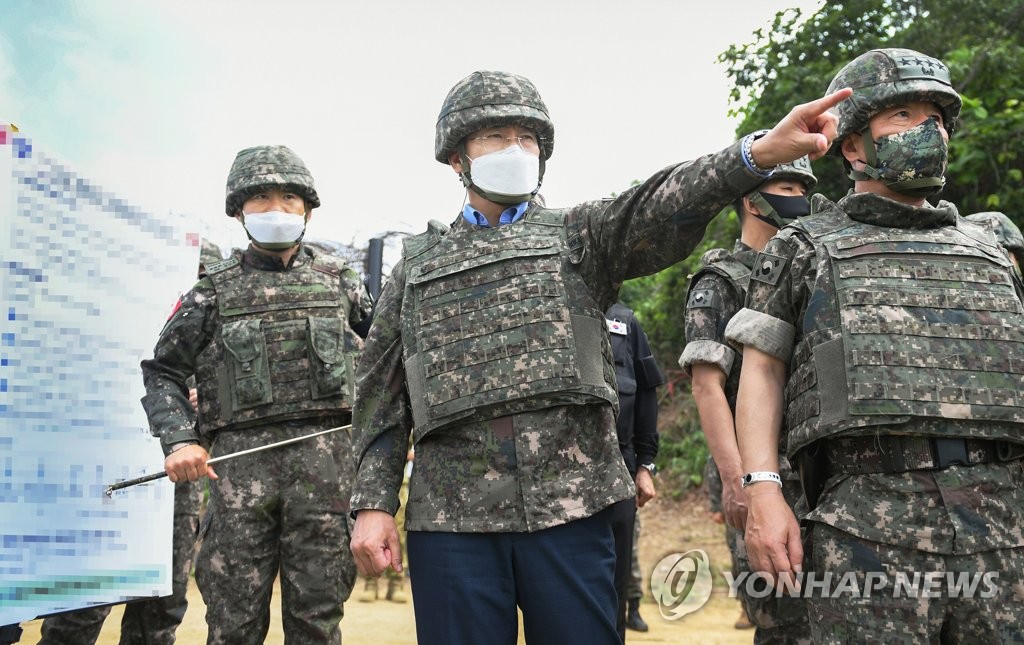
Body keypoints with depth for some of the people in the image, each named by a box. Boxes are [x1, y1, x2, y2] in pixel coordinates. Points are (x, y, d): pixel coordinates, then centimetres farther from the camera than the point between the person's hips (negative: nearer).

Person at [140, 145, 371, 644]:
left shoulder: (339, 281, 14)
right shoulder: (215, 290, 11)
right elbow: (161, 370, 11)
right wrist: (179, 440, -4)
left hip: (326, 458, 1)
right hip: (241, 460, 0)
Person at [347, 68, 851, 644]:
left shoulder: (580, 236, 12)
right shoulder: (418, 264, 16)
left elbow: (662, 210, -8)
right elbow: (383, 395, 13)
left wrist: (759, 153, -27)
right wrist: (374, 503, 2)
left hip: (569, 509, 0)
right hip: (451, 516, 1)